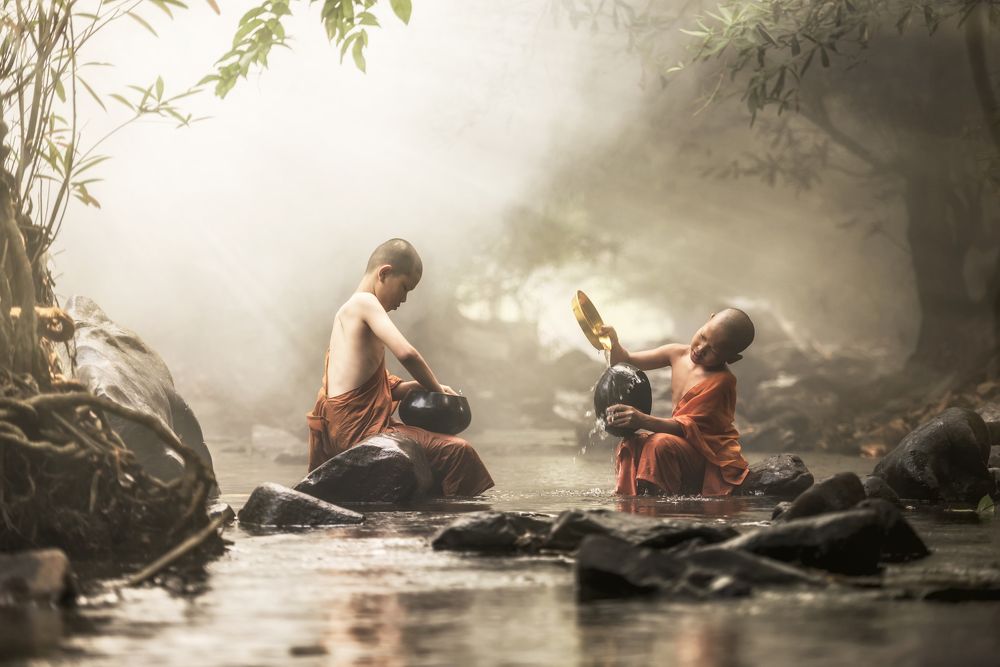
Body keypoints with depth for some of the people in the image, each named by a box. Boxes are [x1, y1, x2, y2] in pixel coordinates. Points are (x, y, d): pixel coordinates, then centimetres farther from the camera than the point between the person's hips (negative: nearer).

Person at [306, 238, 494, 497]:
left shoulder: (348, 311, 23)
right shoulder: (365, 302, -8)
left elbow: (385, 387, 23)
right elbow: (406, 353, -23)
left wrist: (424, 386, 7)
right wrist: (436, 389, -8)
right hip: (361, 429, -11)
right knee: (457, 451, -18)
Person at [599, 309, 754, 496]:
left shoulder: (720, 382, -21)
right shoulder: (677, 354, 2)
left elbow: (687, 427, -25)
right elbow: (626, 361, 10)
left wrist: (643, 420, -39)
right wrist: (613, 344, -14)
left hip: (713, 459, -7)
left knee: (661, 444, -31)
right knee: (630, 445, -12)